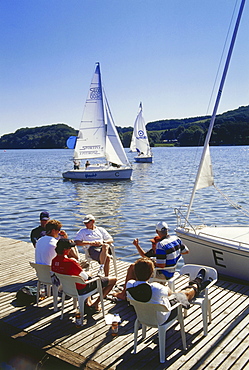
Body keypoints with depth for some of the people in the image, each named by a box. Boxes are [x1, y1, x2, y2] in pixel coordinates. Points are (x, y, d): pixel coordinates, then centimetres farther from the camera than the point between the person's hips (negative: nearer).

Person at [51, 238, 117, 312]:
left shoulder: (54, 261, -10)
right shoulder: (71, 262, -33)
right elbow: (85, 277, -22)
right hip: (81, 289, -8)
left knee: (89, 274, 40)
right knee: (113, 279, 2)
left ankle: (88, 302, 35)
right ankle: (95, 304, 11)